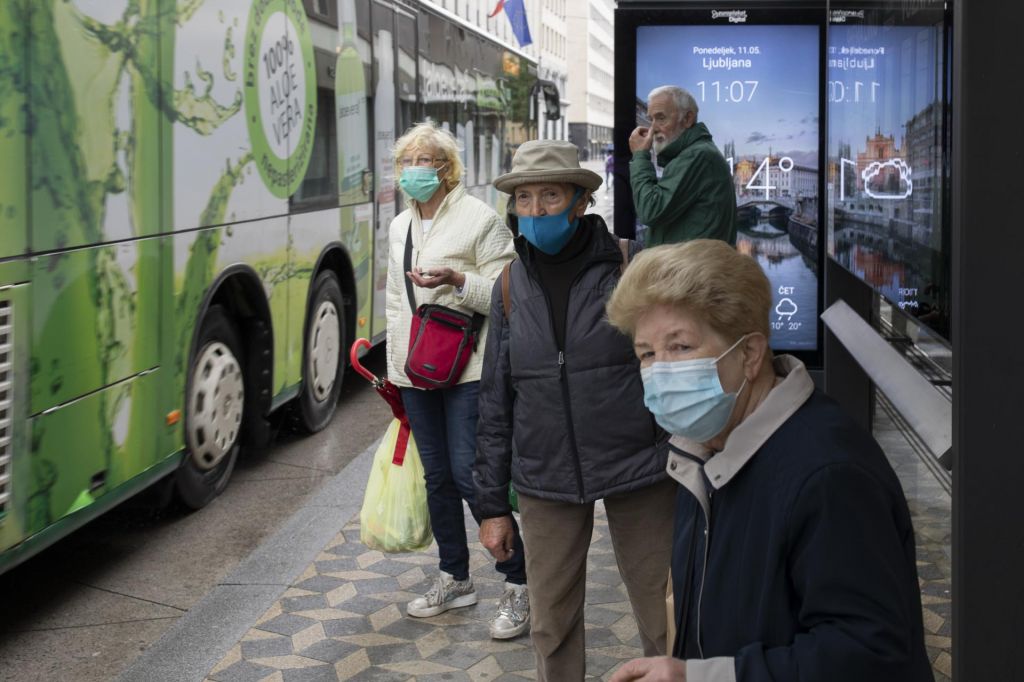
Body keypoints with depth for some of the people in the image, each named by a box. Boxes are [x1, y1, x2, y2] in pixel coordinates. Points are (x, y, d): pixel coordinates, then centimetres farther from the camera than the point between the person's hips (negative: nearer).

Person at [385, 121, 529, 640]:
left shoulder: (479, 219, -6)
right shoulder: (399, 226, 15)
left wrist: (458, 280, -24)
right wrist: (394, 363, 20)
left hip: (468, 369, -7)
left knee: (470, 474, -11)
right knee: (436, 476, 12)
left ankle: (518, 583, 1)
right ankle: (455, 579, 26)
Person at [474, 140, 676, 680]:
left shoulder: (629, 268, -6)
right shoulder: (512, 286, 5)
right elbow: (495, 403, 9)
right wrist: (492, 504, 9)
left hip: (637, 473, -3)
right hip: (545, 483, 3)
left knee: (663, 619, 5)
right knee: (551, 623, 12)